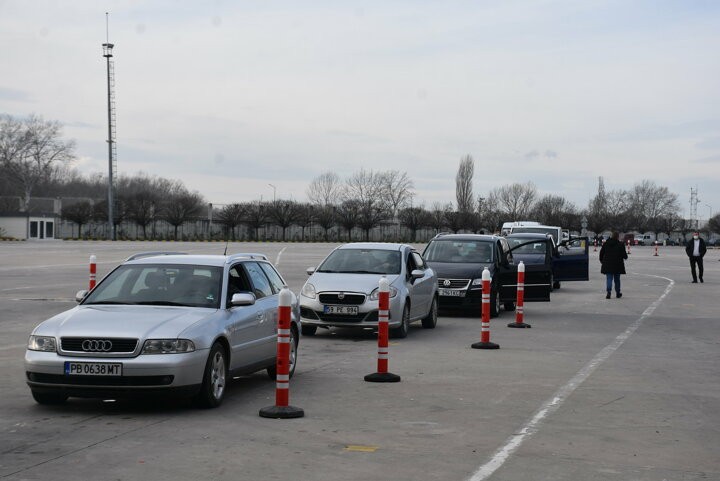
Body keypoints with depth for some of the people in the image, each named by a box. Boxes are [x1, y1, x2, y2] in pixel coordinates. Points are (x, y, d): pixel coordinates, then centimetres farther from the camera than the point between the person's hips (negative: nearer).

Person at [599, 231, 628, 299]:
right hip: (617, 265, -1)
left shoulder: (605, 244, 3)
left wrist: (601, 260, 21)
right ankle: (618, 293, 21)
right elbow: (624, 255, -4)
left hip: (607, 265, 1)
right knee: (617, 279, 12)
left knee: (609, 278, -1)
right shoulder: (620, 244, -6)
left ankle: (608, 292, -19)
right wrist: (625, 257, 19)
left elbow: (601, 253, 7)